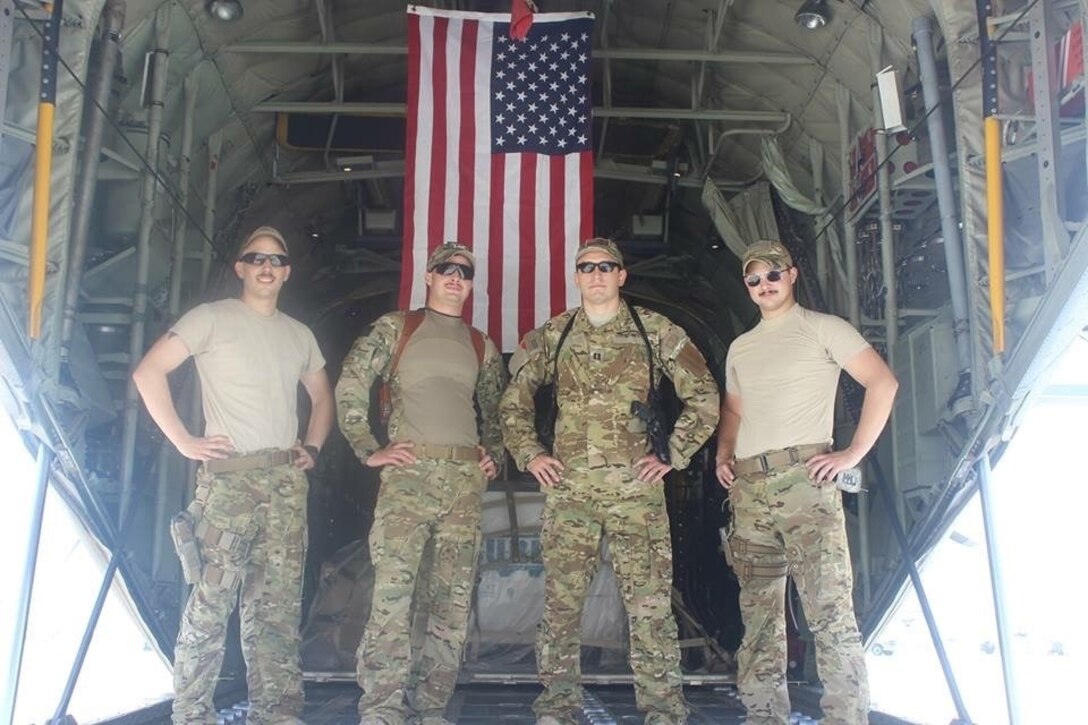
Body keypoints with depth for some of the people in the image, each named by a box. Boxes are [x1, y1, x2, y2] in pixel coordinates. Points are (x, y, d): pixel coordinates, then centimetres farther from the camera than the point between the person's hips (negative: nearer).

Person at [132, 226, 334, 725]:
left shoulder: (300, 336, 18)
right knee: (212, 598, -8)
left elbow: (321, 397, 31)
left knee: (278, 604, 3)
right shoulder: (212, 319, 3)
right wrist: (184, 442, -9)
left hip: (286, 479, 5)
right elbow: (148, 372, -4)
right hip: (227, 476, -4)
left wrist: (312, 447, 14)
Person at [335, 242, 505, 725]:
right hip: (408, 471, -4)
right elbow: (350, 386, 2)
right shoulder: (395, 327, 8)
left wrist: (493, 456, 10)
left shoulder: (481, 346, 19)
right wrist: (369, 450, -5)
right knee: (393, 588, -11)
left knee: (454, 599, 3)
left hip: (466, 477, 4)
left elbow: (494, 412, 26)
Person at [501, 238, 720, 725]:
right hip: (568, 488, 2)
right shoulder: (552, 335, 12)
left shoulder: (655, 331, 6)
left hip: (636, 488, -2)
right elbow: (513, 400, 19)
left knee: (650, 606, -2)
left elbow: (704, 398, 8)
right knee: (561, 604, 4)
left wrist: (674, 455, 2)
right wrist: (529, 454, 8)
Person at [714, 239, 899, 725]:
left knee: (829, 609, -12)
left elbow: (883, 383, -3)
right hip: (749, 489, 6)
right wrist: (723, 454, 12)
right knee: (758, 614, 8)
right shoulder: (740, 348, 22)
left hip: (805, 480, -6)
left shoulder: (822, 328, 4)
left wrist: (853, 454, -9)